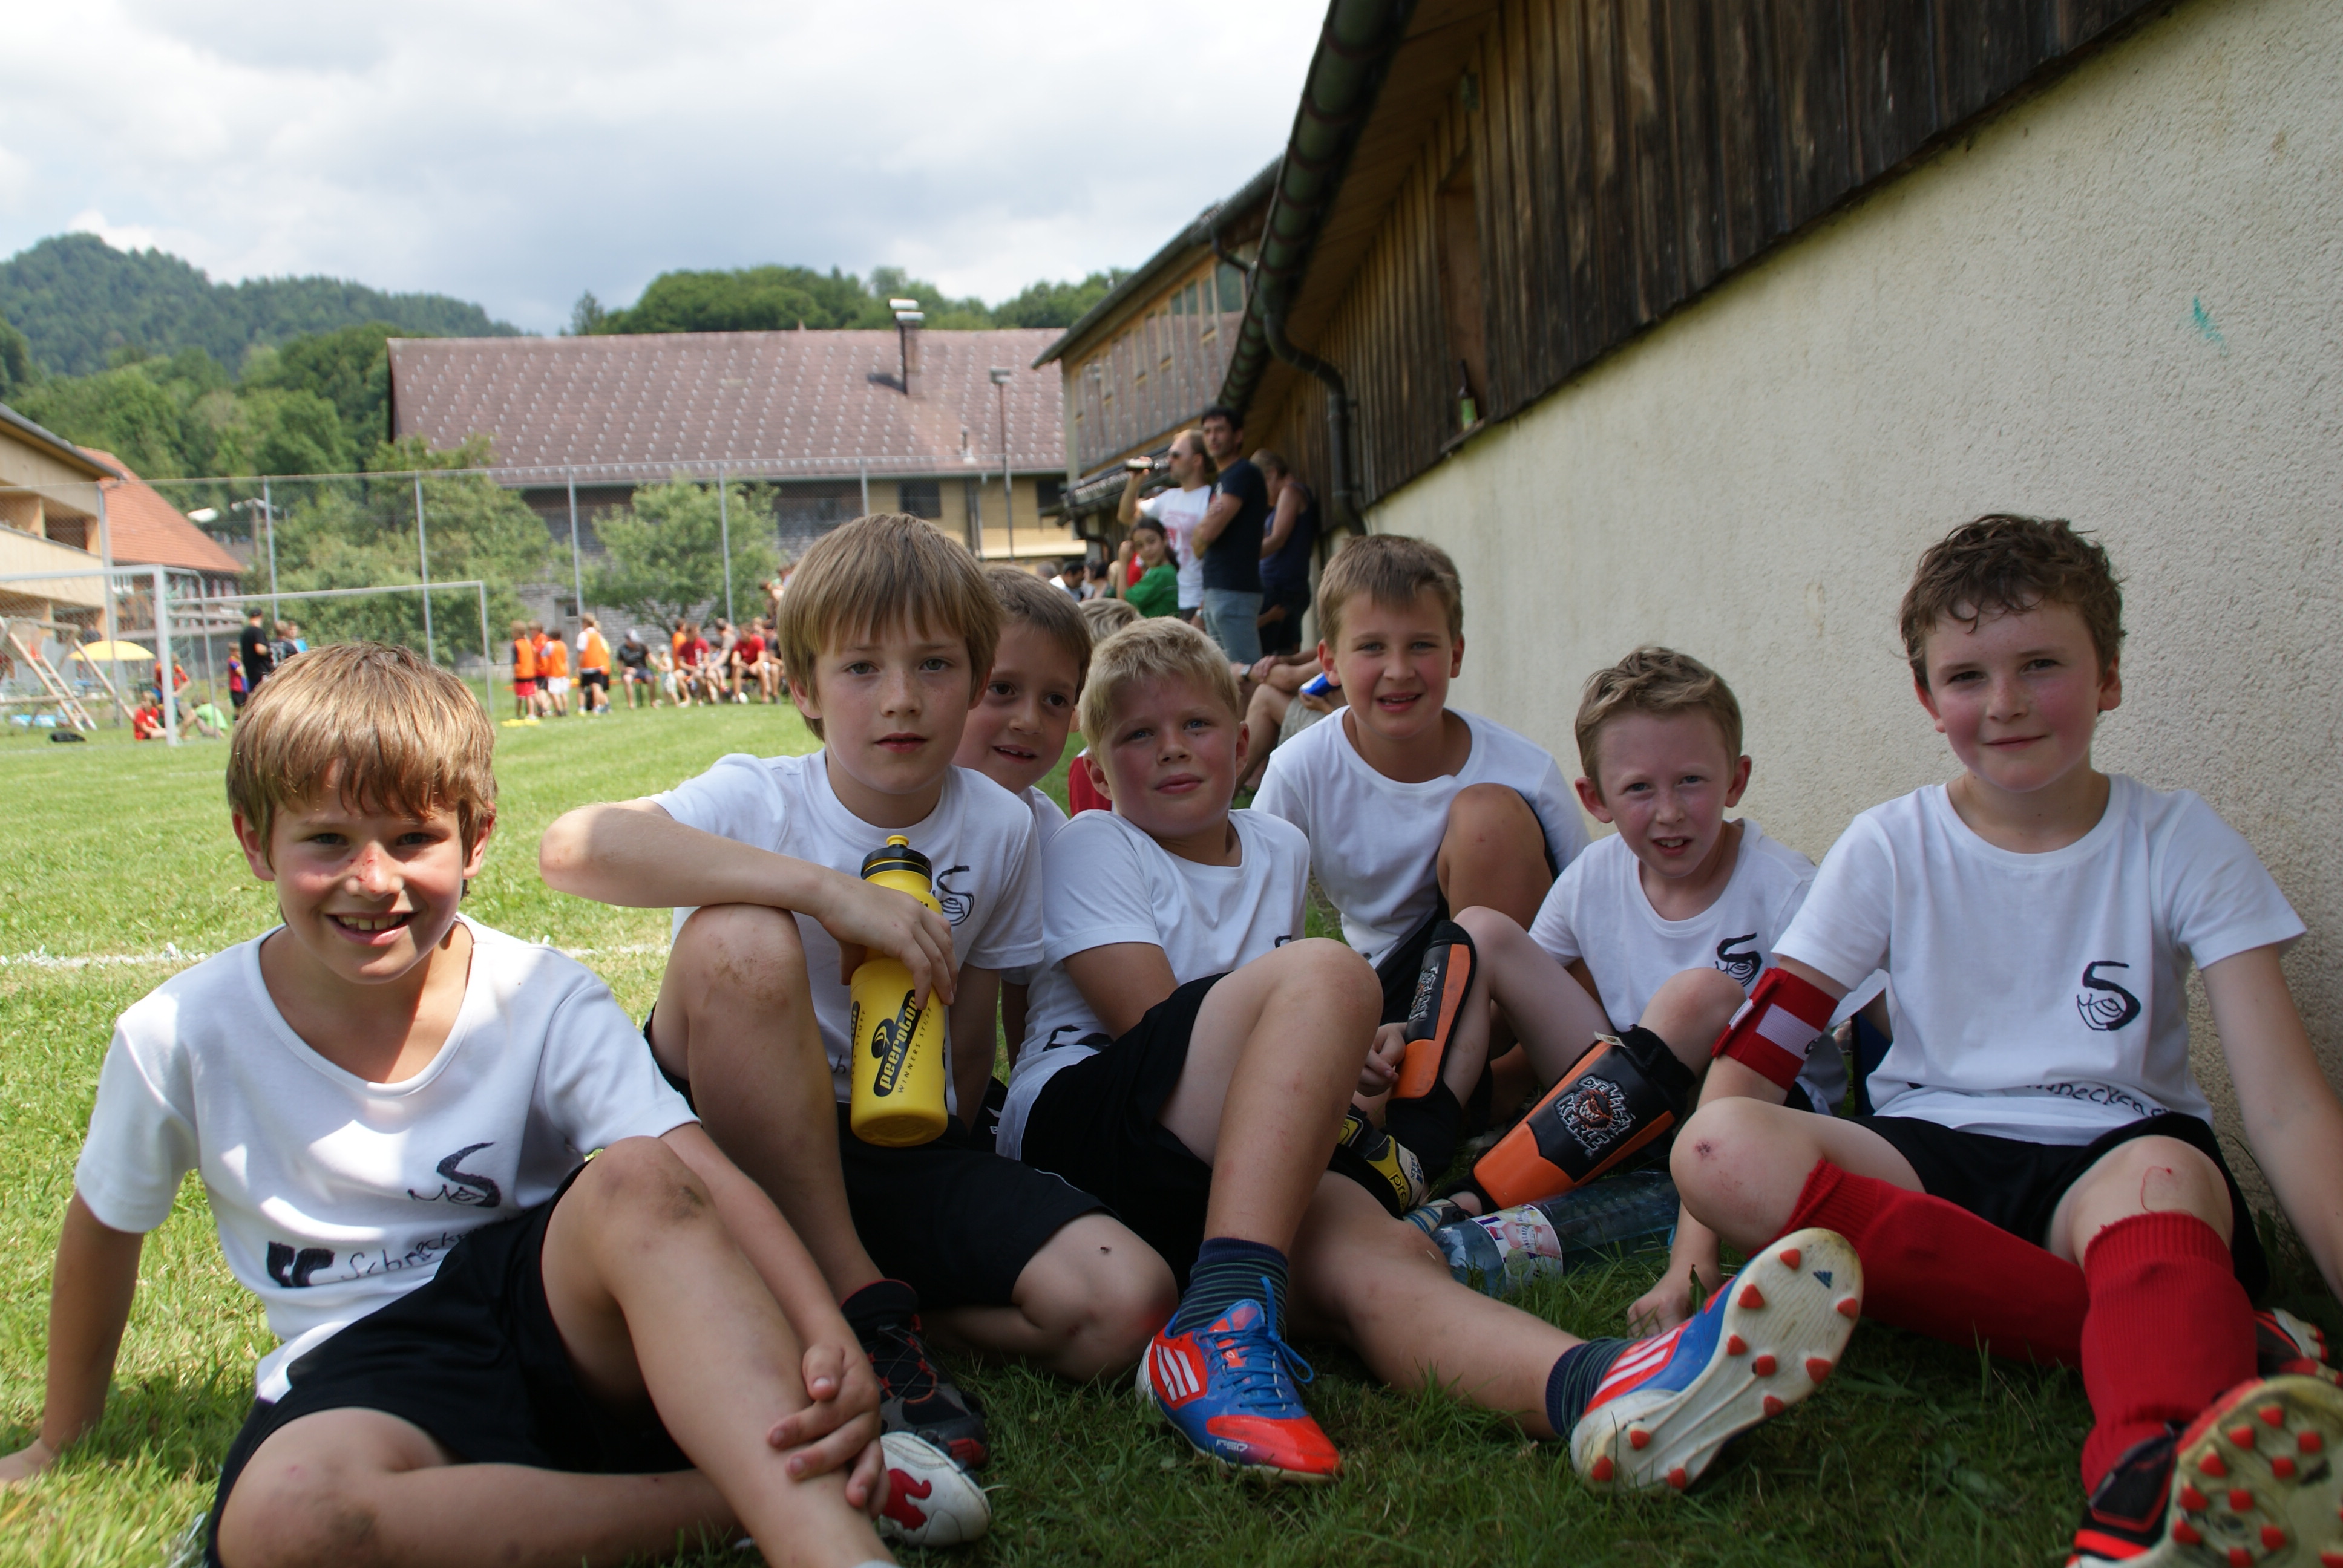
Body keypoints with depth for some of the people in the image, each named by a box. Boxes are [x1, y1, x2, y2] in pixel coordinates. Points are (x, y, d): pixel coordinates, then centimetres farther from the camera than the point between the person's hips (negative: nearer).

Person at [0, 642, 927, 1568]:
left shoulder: (542, 1002, -7)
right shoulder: (182, 1037, -3)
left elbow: (702, 1178, -20)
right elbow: (104, 1228, 15)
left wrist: (829, 1341, -37)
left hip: (565, 1318, -1)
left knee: (636, 1177, -34)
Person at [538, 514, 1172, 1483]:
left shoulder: (1000, 829, 0)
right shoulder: (759, 801, -10)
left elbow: (968, 1059, 8)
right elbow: (571, 846, -32)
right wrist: (824, 888, -36)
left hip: (899, 1153, 2)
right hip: (730, 1141, -2)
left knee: (1122, 1309, -21)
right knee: (740, 941, -33)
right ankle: (861, 1304, -20)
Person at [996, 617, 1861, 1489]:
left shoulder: (1279, 849, 23)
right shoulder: (1090, 848, 5)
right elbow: (1156, 1025, -6)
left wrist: (1320, 1070, 14)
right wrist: (1316, 1061, -2)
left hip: (1220, 1173, 5)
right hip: (1078, 1126, -4)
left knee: (1377, 1251, -32)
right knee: (1327, 971, -29)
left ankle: (1592, 1392, -66)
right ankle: (1223, 1324, -44)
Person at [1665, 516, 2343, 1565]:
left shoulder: (2180, 845, 2)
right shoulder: (1890, 850, 4)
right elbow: (1749, 1056, -3)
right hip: (1931, 1157, 2)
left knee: (2162, 1172, -38)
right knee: (1720, 1151, -30)